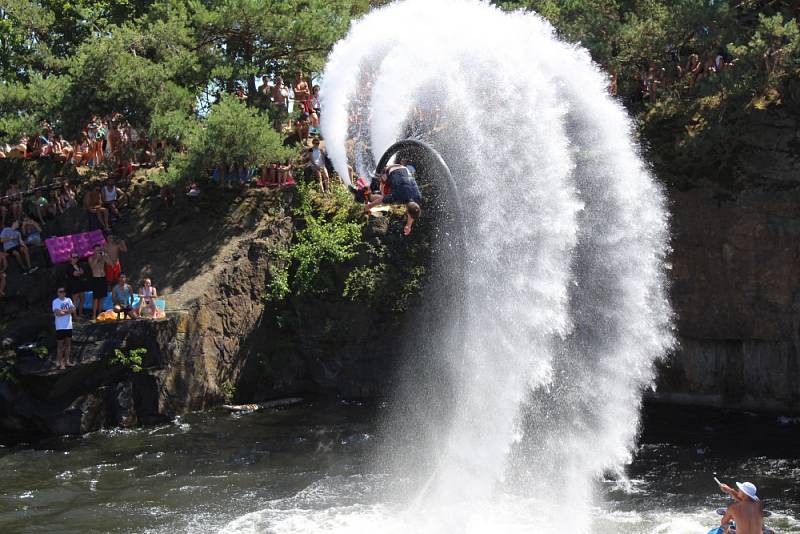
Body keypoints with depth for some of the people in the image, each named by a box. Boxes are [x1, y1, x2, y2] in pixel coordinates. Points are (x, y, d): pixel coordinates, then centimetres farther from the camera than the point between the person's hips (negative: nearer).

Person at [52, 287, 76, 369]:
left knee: (68, 344, 11)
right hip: (60, 327, -5)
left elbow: (73, 309, -4)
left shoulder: (68, 300, 9)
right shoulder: (55, 301, -7)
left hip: (69, 326, 5)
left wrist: (63, 311, -16)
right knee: (60, 345, -1)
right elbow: (57, 313, -19)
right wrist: (68, 311, -11)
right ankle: (60, 363, 2)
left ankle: (67, 361, 21)